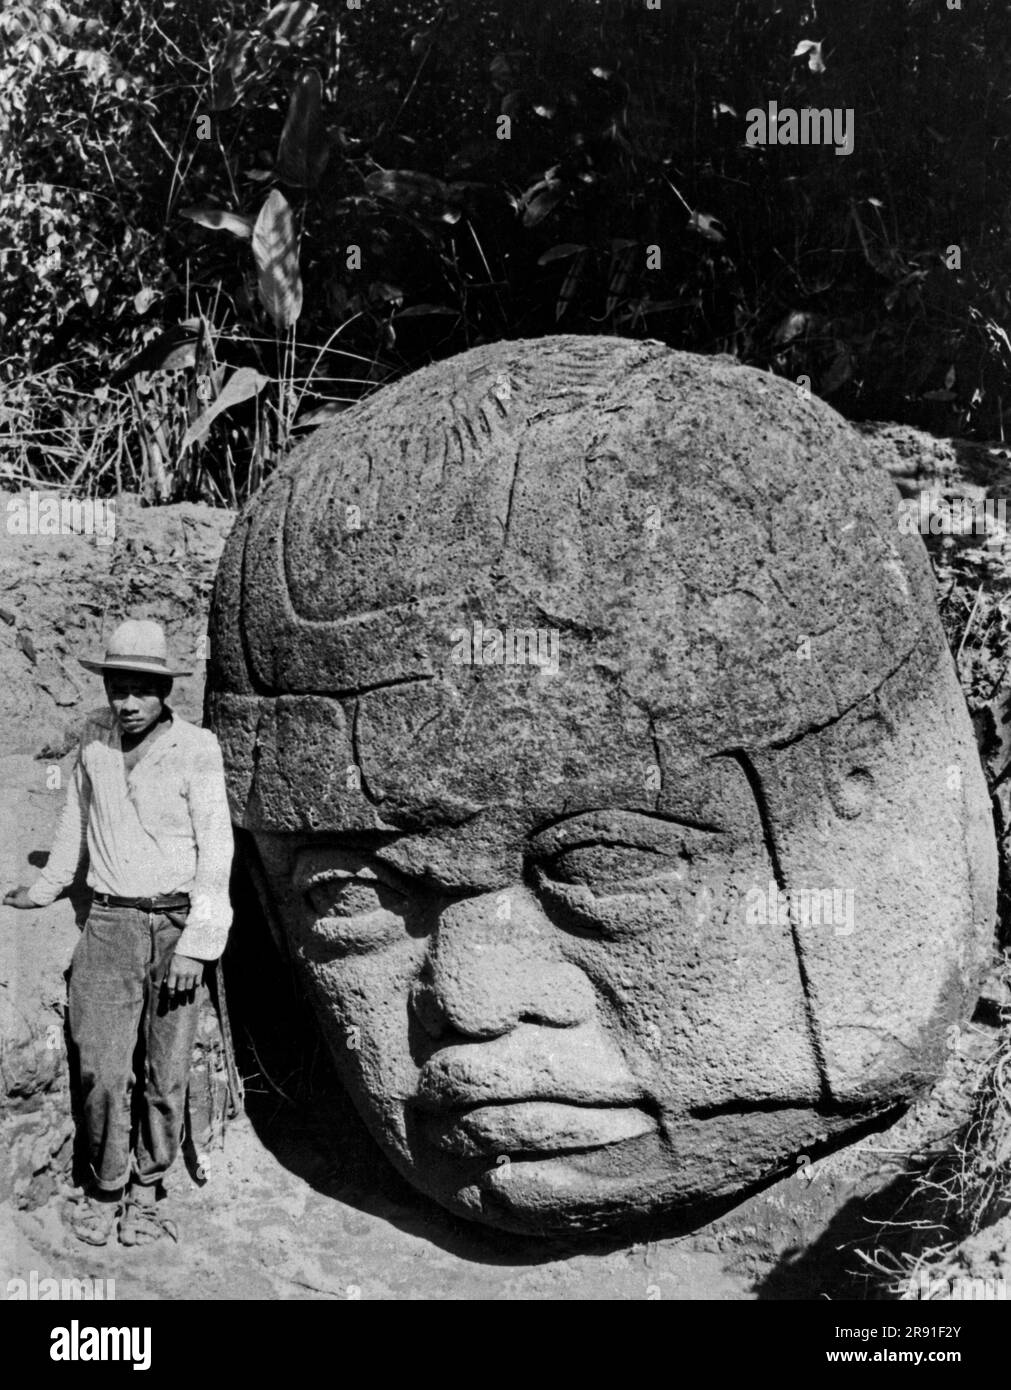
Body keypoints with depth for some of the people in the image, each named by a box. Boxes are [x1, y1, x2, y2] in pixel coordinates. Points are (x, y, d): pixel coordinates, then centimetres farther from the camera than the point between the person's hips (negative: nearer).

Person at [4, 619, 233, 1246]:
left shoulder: (196, 748, -7)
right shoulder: (96, 736, 5)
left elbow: (216, 848, -8)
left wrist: (197, 943, -12)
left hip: (177, 924, -2)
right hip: (109, 924, 2)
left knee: (168, 1073, 4)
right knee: (102, 1071, -3)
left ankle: (147, 1191, 21)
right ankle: (106, 1187, 17)